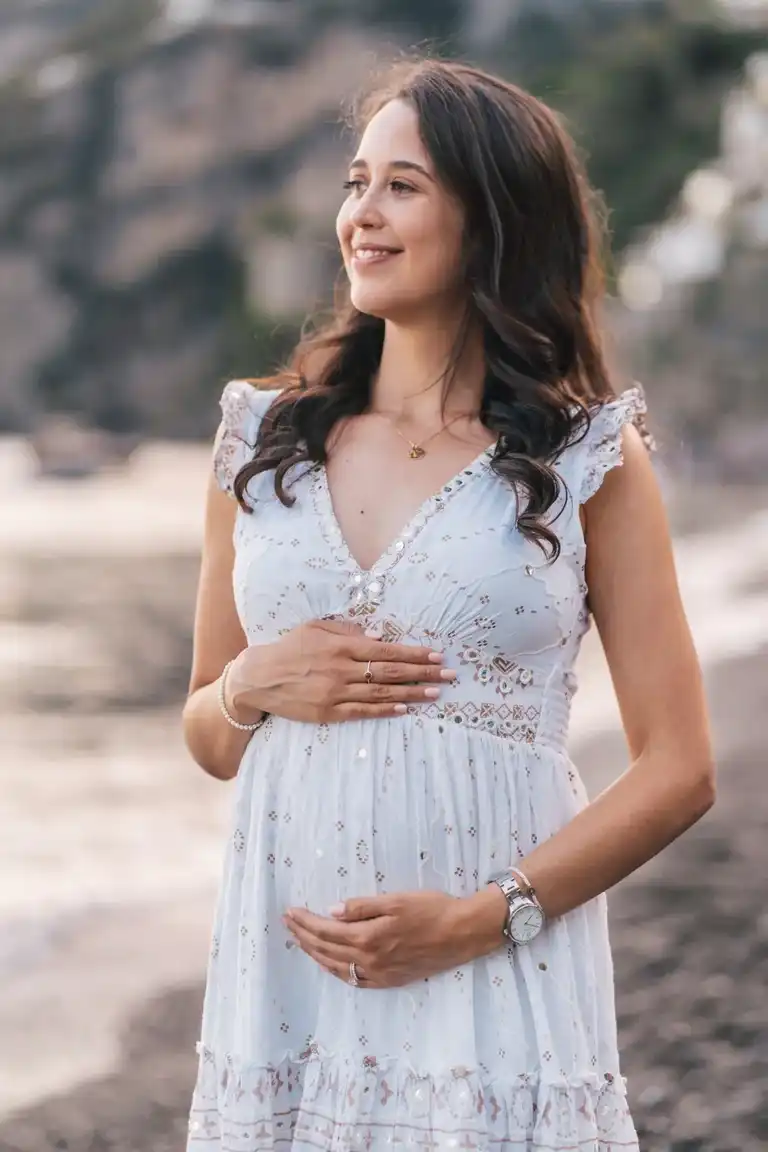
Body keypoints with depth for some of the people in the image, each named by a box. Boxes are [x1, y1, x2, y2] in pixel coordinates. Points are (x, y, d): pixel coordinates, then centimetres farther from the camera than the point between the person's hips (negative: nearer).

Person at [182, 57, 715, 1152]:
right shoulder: (267, 438, 8)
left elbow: (678, 770, -2)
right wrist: (255, 685, -5)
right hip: (286, 970, 3)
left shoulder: (587, 456, -1)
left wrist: (482, 919, -13)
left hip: (499, 980, -3)